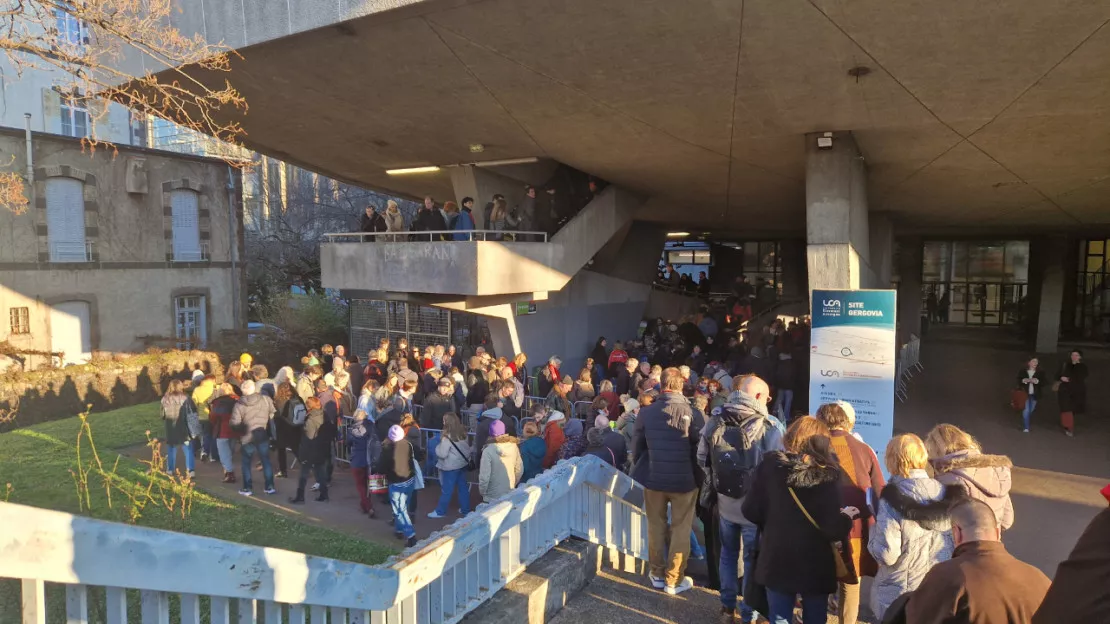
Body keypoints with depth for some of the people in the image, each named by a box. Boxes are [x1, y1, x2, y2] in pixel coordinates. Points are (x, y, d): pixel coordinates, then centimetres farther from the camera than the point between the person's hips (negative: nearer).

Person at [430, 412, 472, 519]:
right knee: (463, 487, 16)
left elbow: (442, 454, -19)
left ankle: (440, 512, 19)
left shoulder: (447, 437, -22)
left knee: (446, 490, 6)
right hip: (463, 463, 7)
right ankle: (465, 509, 26)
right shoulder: (462, 433, 0)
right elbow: (467, 448, 10)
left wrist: (438, 447, -2)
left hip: (451, 466, -7)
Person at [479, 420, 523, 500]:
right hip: (510, 494, 4)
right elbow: (519, 470, 2)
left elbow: (484, 476, -18)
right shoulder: (513, 446, -8)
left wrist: (482, 492, -1)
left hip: (493, 497, -4)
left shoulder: (488, 451, -21)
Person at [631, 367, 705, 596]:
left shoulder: (646, 412, -6)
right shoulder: (692, 412, -16)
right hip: (684, 480, -2)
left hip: (653, 478, 3)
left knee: (656, 526, 18)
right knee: (681, 529, 11)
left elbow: (637, 447, 3)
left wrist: (640, 471, 18)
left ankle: (657, 574, 29)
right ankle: (674, 580, 19)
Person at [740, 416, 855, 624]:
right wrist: (846, 517, 4)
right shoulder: (827, 474, -15)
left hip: (776, 560, 1)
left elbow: (750, 511, -5)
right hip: (815, 565, -1)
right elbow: (833, 529, -17)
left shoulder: (770, 465, -9)